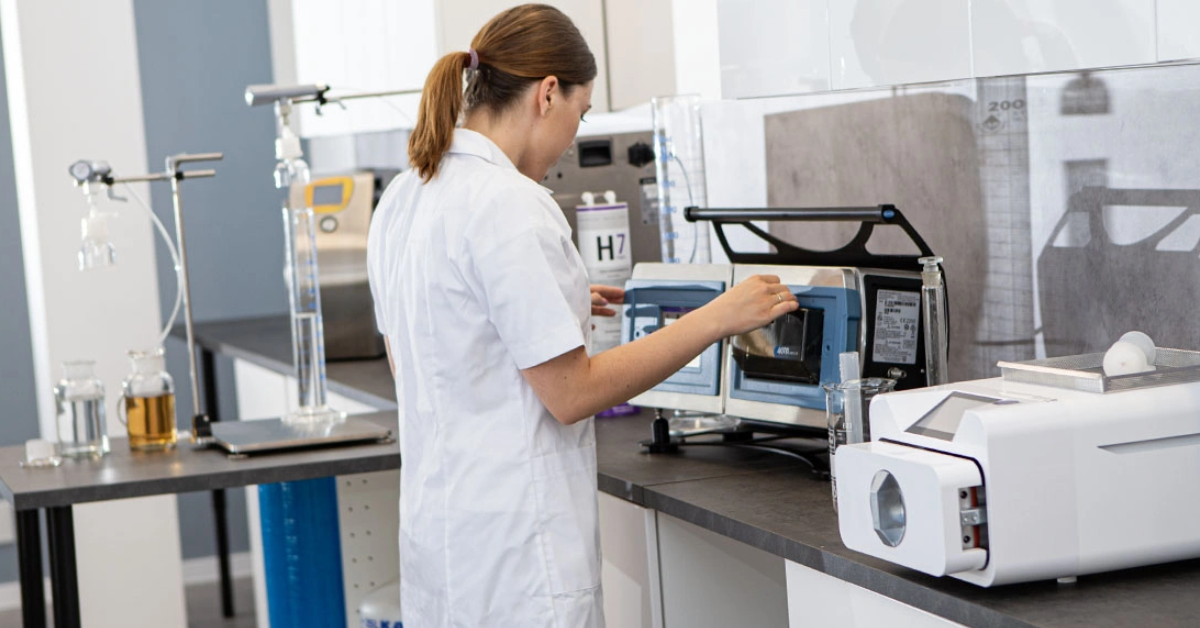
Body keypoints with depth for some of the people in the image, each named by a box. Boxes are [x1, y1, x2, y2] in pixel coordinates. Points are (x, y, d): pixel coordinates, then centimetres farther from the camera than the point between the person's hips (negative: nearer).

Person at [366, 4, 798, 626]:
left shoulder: (404, 195, 9)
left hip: (435, 519, 9)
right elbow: (571, 393, -17)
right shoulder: (508, 204, -18)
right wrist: (716, 318, -11)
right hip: (512, 543, -9)